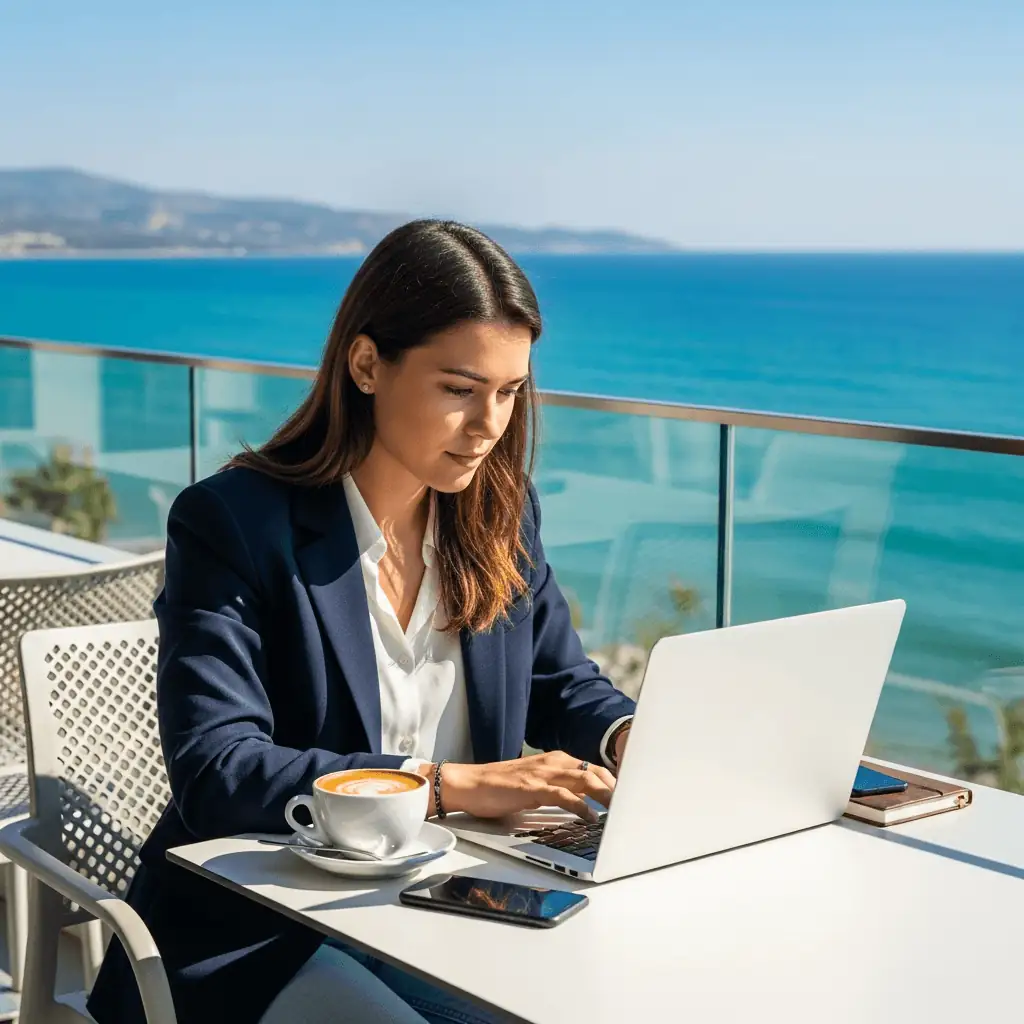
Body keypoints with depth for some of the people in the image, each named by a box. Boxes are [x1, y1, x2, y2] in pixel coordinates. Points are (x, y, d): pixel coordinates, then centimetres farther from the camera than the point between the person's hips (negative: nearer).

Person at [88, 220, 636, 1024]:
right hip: (264, 937, -6)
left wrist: (631, 737, -8)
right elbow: (214, 773, -22)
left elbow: (562, 683, 17)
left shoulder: (500, 514, 5)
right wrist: (456, 783, -30)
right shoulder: (231, 524, -13)